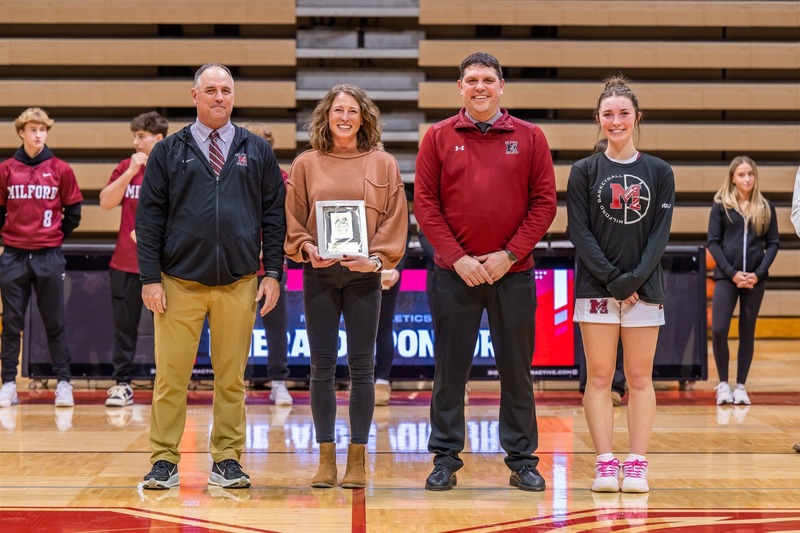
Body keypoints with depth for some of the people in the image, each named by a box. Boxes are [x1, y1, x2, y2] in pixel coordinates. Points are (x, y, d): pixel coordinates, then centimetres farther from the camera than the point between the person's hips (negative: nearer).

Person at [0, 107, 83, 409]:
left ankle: (64, 383, 6)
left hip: (49, 257, -1)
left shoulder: (60, 170, 2)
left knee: (55, 323, 3)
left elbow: (73, 212, 9)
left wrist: (56, 237, 10)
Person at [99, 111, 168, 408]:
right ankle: (122, 385, 12)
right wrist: (130, 172, -8)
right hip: (126, 262, 4)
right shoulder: (127, 167, 10)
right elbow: (106, 202, 1)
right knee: (124, 325, 6)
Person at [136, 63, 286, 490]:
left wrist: (273, 272, 1)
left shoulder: (257, 152, 9)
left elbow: (274, 215, 9)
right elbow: (149, 218, 3)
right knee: (170, 376, -1)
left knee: (232, 377, 5)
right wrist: (150, 278, -4)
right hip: (179, 283, -1)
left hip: (238, 285, 1)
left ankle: (227, 460, 14)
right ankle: (164, 460, 6)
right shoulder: (169, 152, 5)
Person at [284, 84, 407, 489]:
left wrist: (377, 258, -10)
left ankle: (358, 456, 8)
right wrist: (307, 248, -9)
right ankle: (326, 456, 9)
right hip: (319, 274, 1)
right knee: (322, 367, 2)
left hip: (364, 274, -1)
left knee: (362, 367, 1)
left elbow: (394, 220, 3)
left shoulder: (383, 164, 5)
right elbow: (293, 218, 8)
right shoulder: (306, 164, 6)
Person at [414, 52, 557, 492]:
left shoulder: (529, 137, 4)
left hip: (513, 272, 0)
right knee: (449, 368, 4)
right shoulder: (439, 137, 4)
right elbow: (425, 203, 0)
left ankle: (522, 459, 14)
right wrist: (457, 257, -9)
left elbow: (544, 203, 1)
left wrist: (509, 254, -8)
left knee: (516, 368, 6)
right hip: (453, 273, 0)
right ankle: (445, 458, 12)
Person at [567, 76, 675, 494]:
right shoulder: (584, 172, 3)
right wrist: (612, 279, -12)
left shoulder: (659, 172, 6)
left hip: (645, 287, 1)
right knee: (599, 377, -1)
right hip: (596, 288, -1)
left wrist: (635, 278, -12)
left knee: (639, 378, 2)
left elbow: (661, 233, 0)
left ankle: (637, 464, 4)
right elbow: (579, 232, -3)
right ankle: (605, 463, 2)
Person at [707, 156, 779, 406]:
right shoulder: (721, 206, 1)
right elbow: (713, 242, -2)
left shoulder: (766, 207, 6)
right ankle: (723, 383, 5)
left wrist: (758, 273, -9)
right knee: (718, 330, -11)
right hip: (726, 276, -2)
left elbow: (773, 244, 5)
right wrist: (732, 273, -12)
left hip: (755, 279, 2)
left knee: (747, 332, 6)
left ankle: (740, 386, 13)